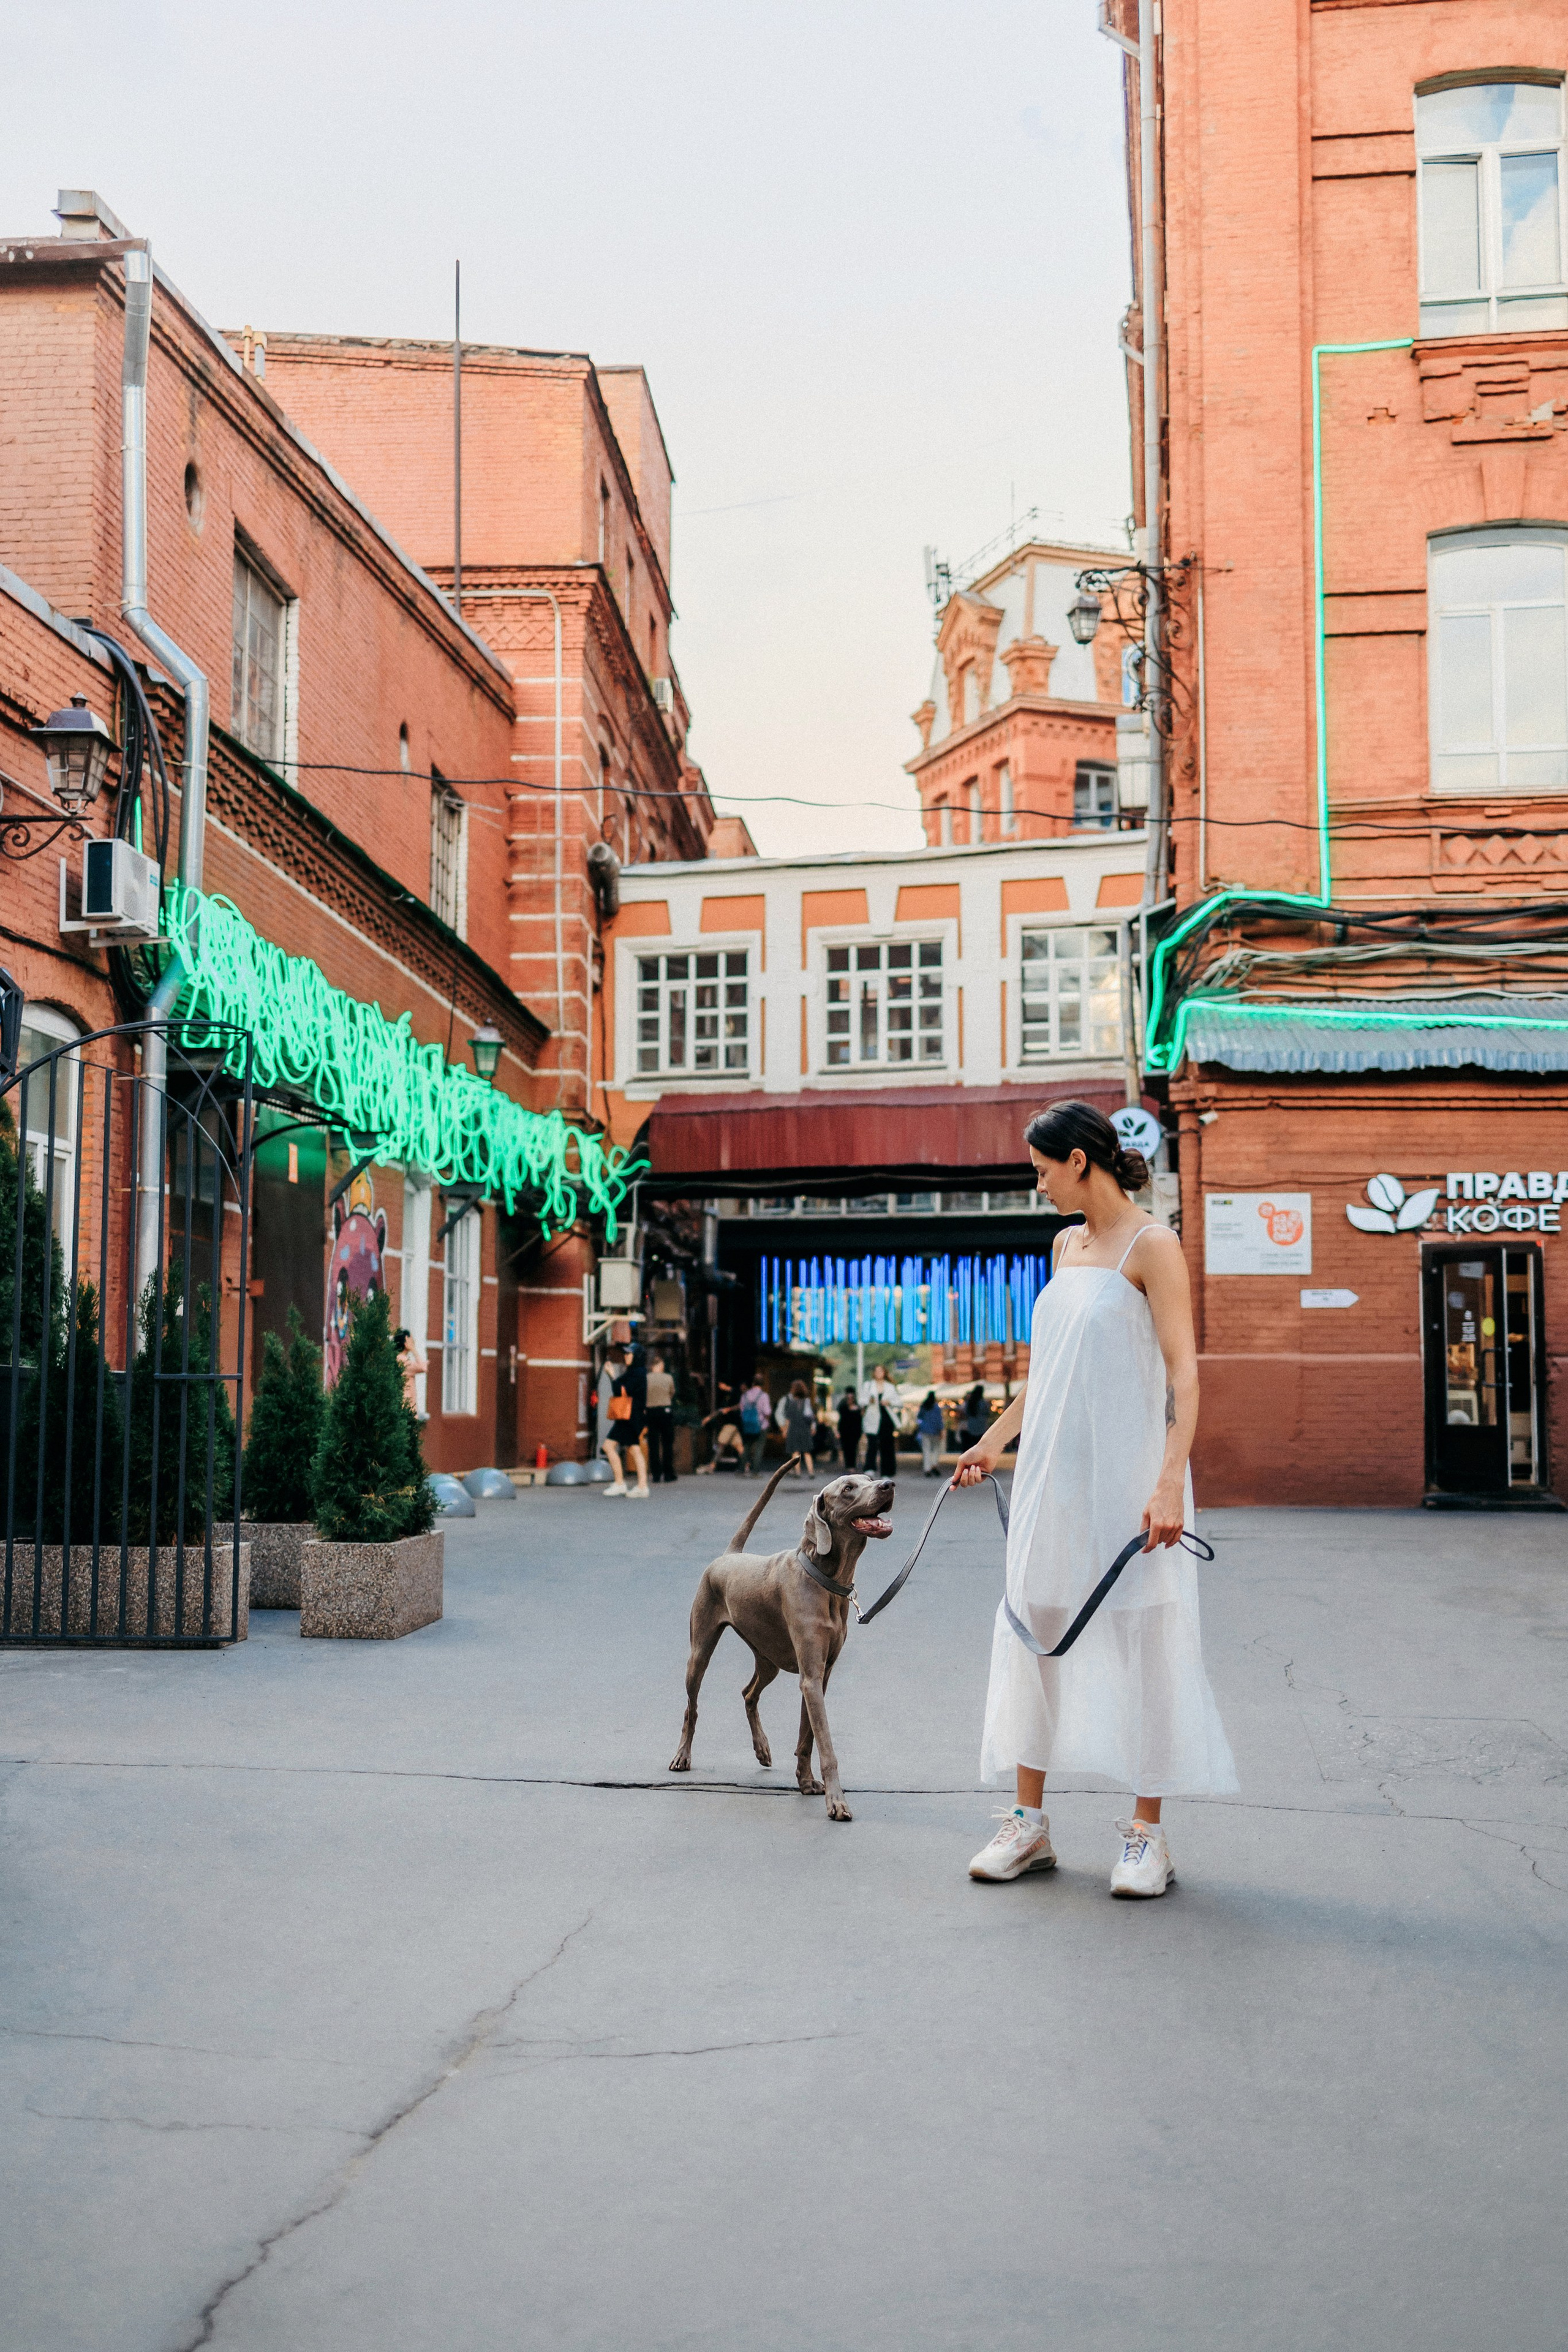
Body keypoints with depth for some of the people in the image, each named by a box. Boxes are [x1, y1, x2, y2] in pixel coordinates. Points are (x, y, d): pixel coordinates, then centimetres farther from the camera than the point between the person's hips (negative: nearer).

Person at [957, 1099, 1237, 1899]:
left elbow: (1184, 1373, -15)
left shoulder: (1151, 1246, -9)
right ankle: (1028, 1824, 16)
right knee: (1032, 1633, 7)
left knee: (1139, 1640, -1)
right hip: (1054, 1471, 8)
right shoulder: (1067, 1244, 14)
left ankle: (1146, 1835, 9)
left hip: (1127, 1473, -7)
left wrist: (1170, 1482, -25)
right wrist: (994, 1440, 27)